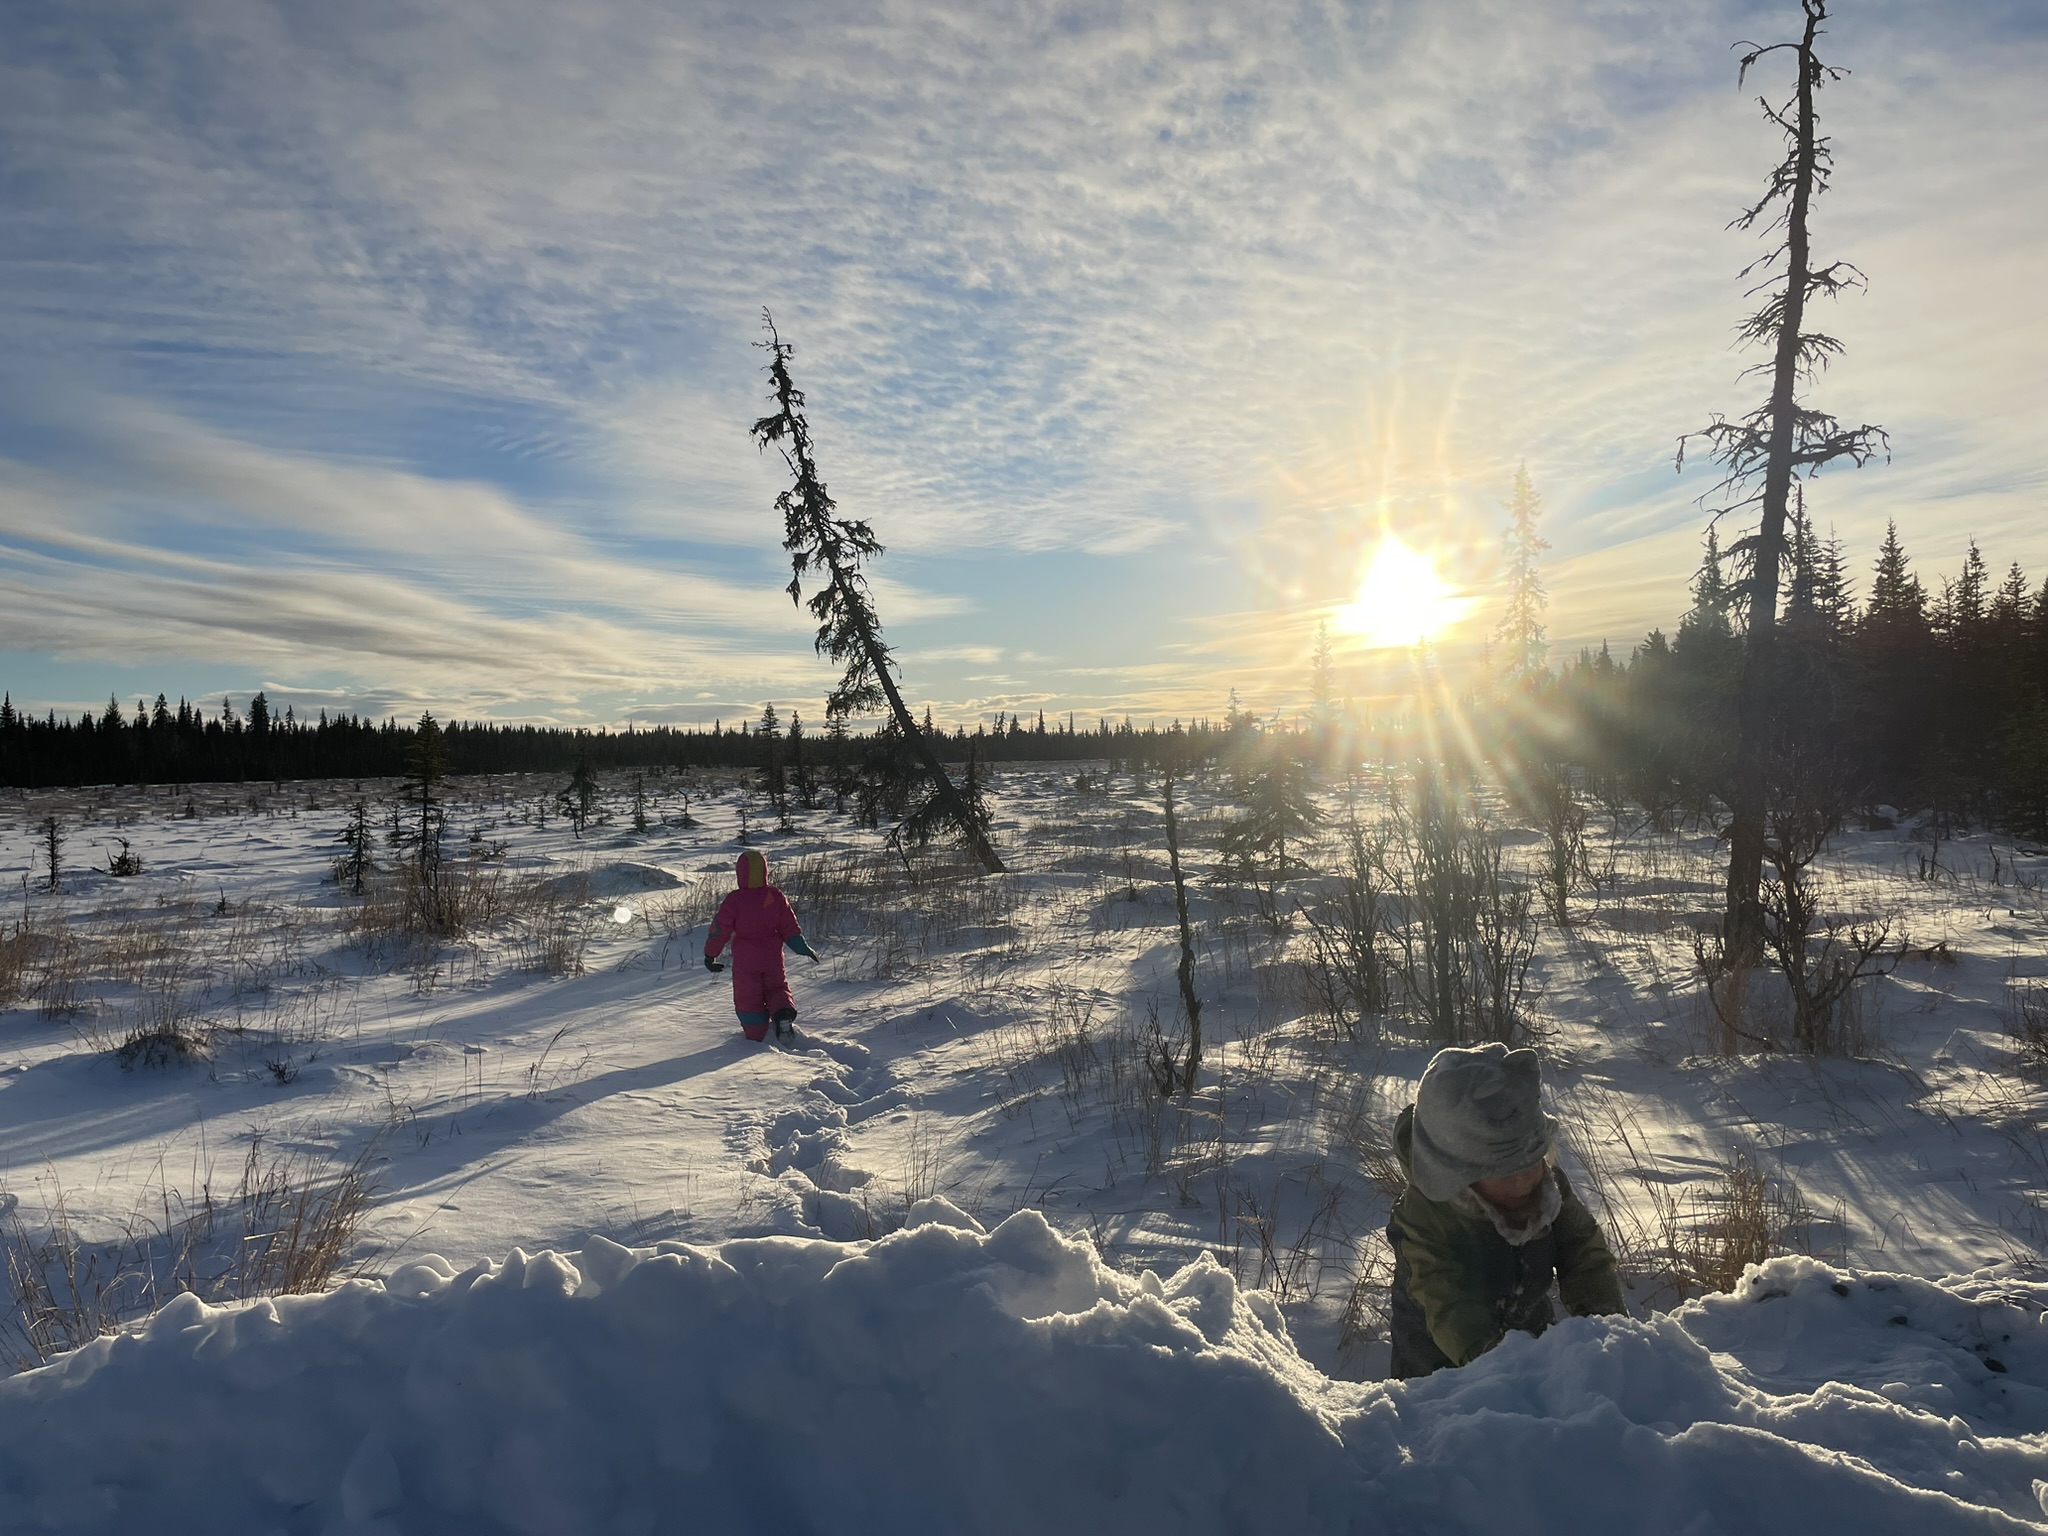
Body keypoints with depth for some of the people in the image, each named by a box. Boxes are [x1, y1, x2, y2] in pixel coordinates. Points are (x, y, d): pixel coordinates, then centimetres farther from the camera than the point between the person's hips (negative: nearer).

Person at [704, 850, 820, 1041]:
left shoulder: (734, 900, -15)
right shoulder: (776, 896, -5)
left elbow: (720, 929, -9)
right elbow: (790, 928, 0)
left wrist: (710, 954, 5)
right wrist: (806, 949, 11)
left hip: (745, 961, -3)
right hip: (773, 958, 3)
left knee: (748, 998, 11)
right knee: (776, 988, 21)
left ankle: (755, 1037, 10)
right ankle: (784, 1015, -6)